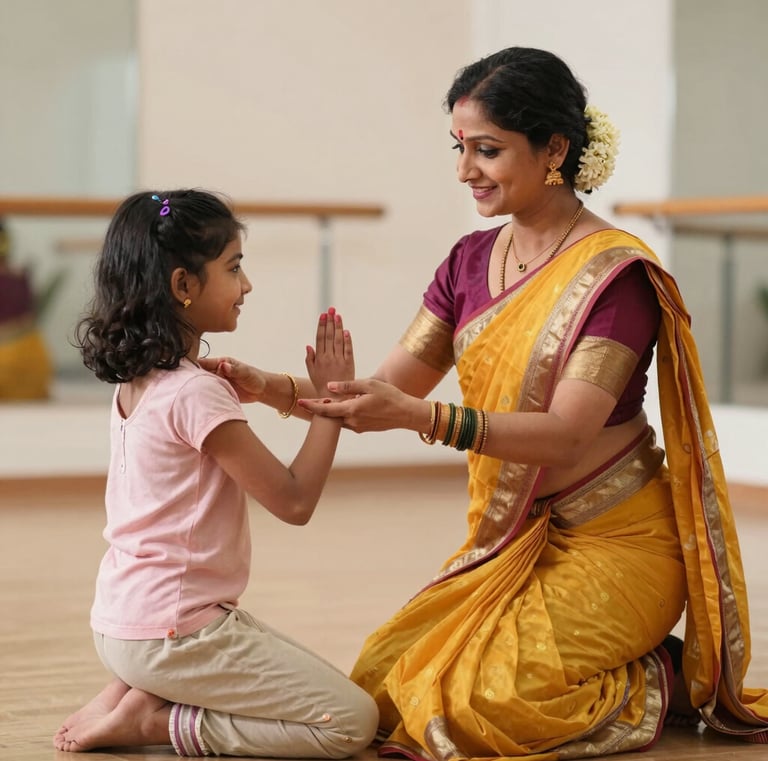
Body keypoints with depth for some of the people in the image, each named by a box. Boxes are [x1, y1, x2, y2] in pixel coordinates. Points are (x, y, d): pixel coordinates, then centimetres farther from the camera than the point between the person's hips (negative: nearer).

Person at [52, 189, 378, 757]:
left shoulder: (134, 381, 8)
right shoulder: (197, 394, -19)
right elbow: (293, 501, -15)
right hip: (175, 634, -9)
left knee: (319, 685, 23)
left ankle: (133, 694, 8)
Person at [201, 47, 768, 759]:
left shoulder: (615, 273, -16)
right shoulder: (470, 261, 7)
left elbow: (567, 433, -26)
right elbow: (385, 390, 3)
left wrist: (420, 417, -37)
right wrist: (269, 388, -15)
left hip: (611, 541, -7)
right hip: (508, 540, 8)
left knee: (480, 699, -24)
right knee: (382, 680, -7)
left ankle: (667, 682, 2)